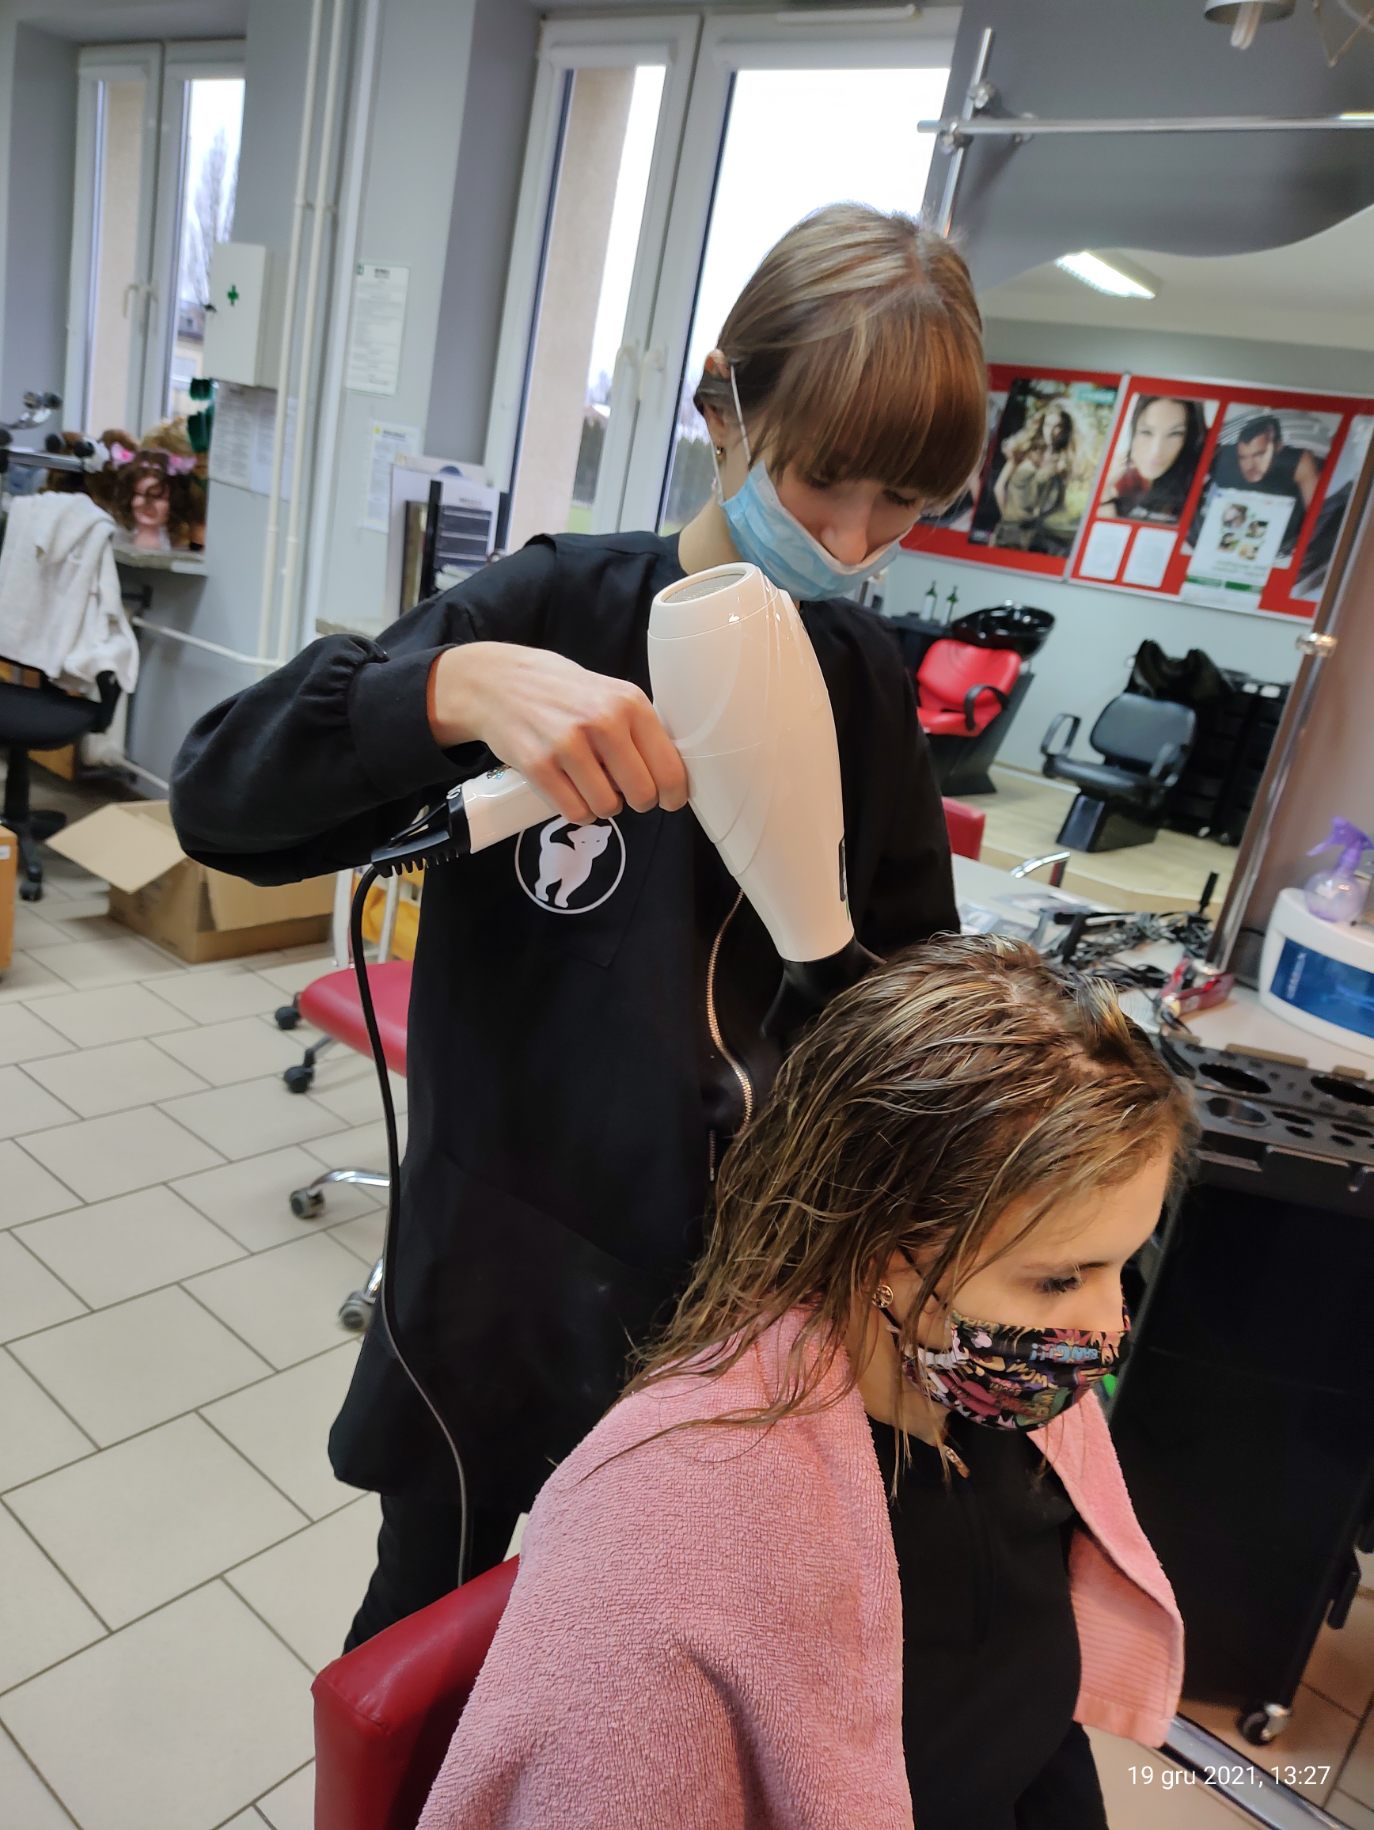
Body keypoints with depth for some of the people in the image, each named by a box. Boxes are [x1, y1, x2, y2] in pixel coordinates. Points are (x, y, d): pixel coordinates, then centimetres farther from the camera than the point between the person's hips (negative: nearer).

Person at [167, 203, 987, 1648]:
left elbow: (908, 958, 7)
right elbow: (222, 793, -21)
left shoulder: (865, 679, -2)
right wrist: (461, 682, -38)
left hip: (742, 1266, 3)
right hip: (510, 1260, -3)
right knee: (430, 1614, 22)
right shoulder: (563, 607, -14)